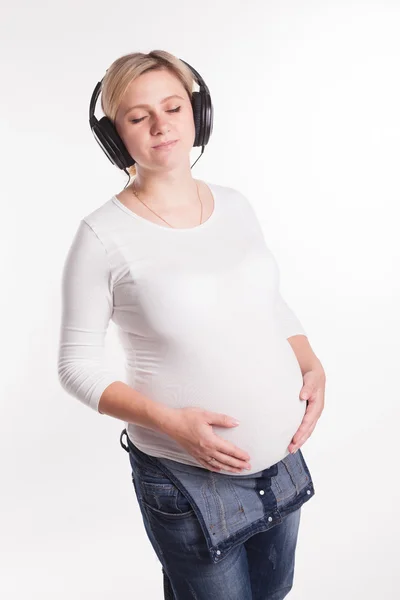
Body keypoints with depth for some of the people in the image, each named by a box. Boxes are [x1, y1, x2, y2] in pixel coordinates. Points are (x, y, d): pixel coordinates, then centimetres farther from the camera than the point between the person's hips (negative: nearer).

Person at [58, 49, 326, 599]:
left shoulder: (235, 205, 2)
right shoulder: (103, 236, -14)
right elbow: (77, 366, -10)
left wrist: (313, 366, -3)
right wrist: (170, 421, -21)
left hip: (285, 460, 6)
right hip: (190, 482, -5)